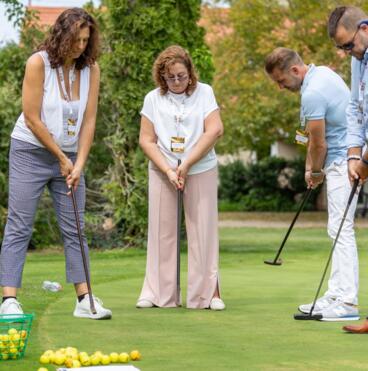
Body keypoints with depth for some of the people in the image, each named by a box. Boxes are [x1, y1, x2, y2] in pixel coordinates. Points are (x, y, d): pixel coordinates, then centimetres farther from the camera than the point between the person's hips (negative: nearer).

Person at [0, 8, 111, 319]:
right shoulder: (38, 62, -14)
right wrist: (62, 159, -11)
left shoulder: (91, 69, -2)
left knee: (74, 229, 4)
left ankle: (85, 300, 6)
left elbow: (89, 120, -2)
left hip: (69, 156, 5)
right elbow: (32, 118, -15)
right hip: (31, 152, -5)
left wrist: (79, 164, -10)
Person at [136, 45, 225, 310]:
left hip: (200, 171, -1)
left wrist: (186, 165, -13)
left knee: (203, 229, -2)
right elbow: (147, 140, 0)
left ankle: (209, 292, 2)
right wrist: (169, 171, -11)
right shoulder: (153, 99, 2)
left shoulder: (204, 93, -1)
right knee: (162, 230, 1)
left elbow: (215, 130, -10)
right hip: (162, 172, 1)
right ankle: (159, 293, 6)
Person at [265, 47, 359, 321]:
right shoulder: (323, 73, 11)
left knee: (341, 229, -11)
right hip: (345, 158, 10)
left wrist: (315, 172, 4)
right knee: (339, 230, 11)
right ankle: (336, 296, 14)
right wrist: (312, 168, 14)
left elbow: (318, 144, -14)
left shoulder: (312, 94, -21)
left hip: (342, 161, -10)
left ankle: (347, 302, -12)